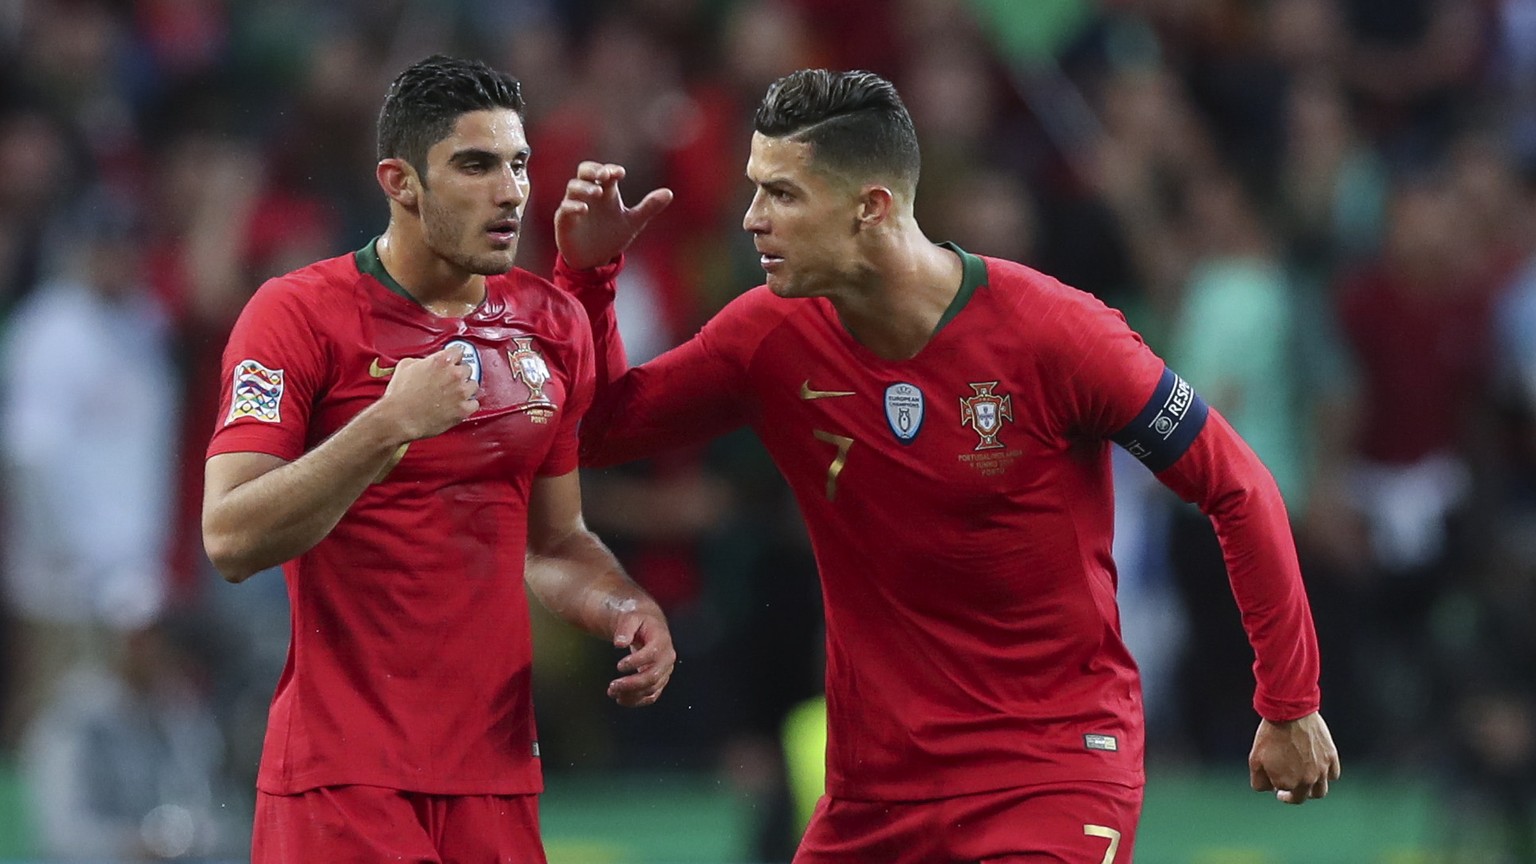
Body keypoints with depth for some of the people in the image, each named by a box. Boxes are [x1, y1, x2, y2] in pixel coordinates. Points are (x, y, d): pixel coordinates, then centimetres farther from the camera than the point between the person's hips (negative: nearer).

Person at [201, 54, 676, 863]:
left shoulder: (551, 326, 9)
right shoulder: (299, 313, -8)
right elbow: (231, 539, -17)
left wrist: (626, 610, 1)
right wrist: (390, 424, -24)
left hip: (496, 770, 5)